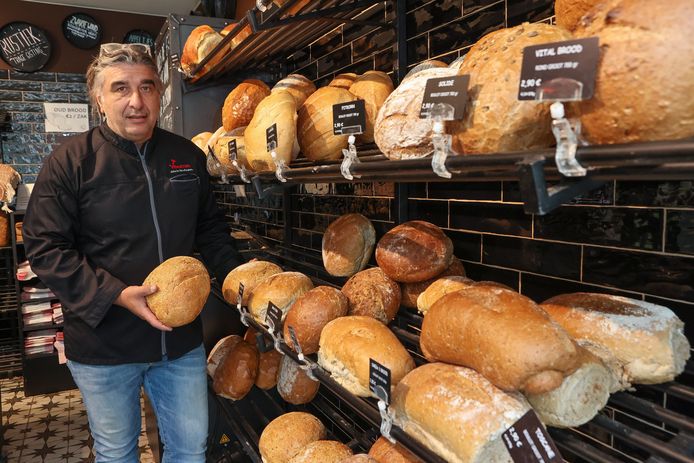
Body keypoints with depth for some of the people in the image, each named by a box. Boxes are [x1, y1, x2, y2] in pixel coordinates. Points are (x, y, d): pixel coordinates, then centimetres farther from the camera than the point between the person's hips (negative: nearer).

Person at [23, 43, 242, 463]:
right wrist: (117, 295, -22)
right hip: (104, 346, -2)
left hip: (181, 341, 3)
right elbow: (46, 247, -10)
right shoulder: (70, 161, -8)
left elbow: (211, 228, 12)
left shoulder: (189, 156, 3)